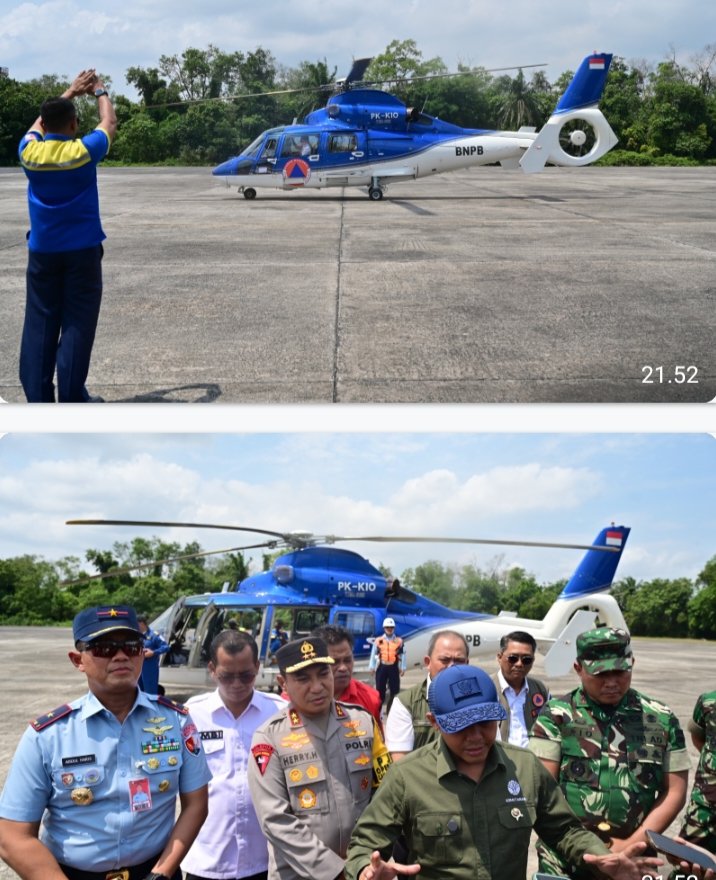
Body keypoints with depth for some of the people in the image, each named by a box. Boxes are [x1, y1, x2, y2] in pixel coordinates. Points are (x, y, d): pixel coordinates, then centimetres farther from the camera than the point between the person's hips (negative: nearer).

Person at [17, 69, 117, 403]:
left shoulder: (29, 151, -3)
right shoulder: (84, 151, -11)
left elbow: (41, 122, 18)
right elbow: (109, 123, 8)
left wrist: (71, 92, 26)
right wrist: (100, 91, 24)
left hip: (43, 251, 3)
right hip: (82, 250, -3)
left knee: (40, 323, 6)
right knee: (77, 324, 0)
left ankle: (37, 398, 5)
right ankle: (72, 400, 0)